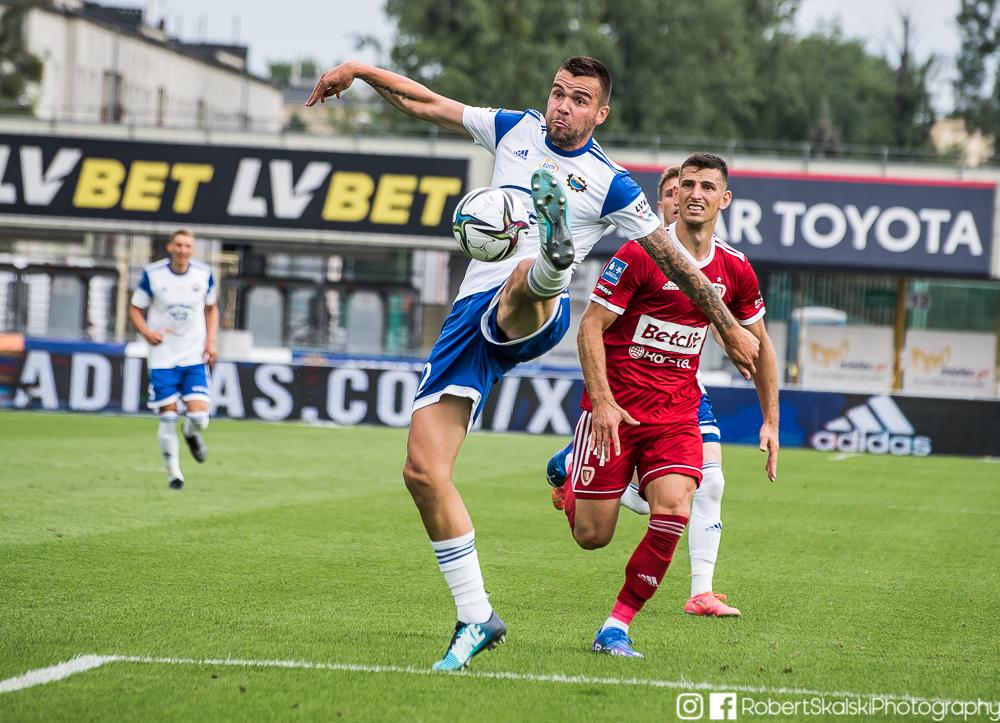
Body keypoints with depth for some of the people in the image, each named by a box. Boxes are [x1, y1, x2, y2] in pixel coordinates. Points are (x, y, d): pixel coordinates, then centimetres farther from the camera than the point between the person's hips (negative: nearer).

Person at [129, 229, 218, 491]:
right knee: (168, 418, -2)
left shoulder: (204, 274, -1)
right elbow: (135, 309, 2)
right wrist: (147, 333, -18)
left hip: (195, 357, 1)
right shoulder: (152, 274, -6)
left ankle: (192, 434, 27)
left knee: (198, 416, -11)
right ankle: (174, 473, 14)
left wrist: (211, 342, 3)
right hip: (162, 358, -1)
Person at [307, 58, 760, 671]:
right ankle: (476, 619, 0)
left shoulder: (610, 183, 3)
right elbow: (425, 103, 23)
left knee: (530, 276, -42)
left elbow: (672, 258, 9)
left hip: (533, 318, -4)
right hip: (473, 315, 4)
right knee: (423, 471, -7)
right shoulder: (515, 130, 15)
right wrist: (358, 71, 18)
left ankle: (556, 253, -81)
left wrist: (729, 326, 11)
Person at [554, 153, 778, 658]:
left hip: (677, 412, 3)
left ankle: (616, 627, -8)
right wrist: (602, 402, -19)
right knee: (591, 536, -2)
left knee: (673, 512, -21)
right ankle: (571, 478, 35)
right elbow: (591, 325, -10)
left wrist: (771, 421, 14)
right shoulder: (640, 254, -11)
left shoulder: (735, 270, 3)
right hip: (614, 407, -3)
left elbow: (758, 343, 17)